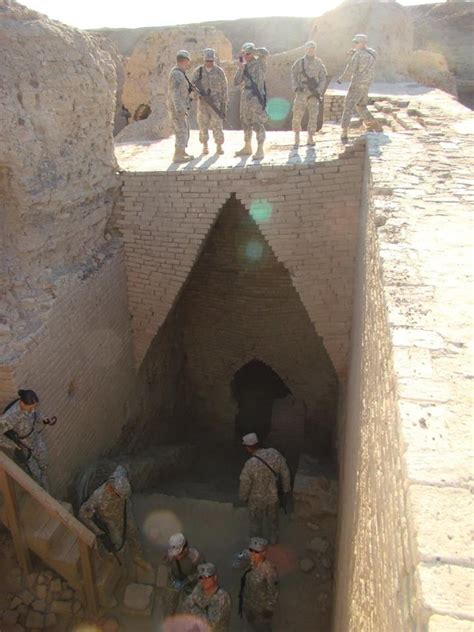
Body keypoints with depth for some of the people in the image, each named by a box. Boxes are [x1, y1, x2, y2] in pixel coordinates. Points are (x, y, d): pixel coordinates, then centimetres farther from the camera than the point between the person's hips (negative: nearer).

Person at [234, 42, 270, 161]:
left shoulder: (260, 62, 0)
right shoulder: (244, 66, 14)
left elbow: (265, 52, -21)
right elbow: (236, 82, 6)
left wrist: (250, 50, -14)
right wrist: (240, 68, -5)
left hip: (256, 98, -7)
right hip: (245, 99, 7)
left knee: (258, 124, -9)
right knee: (246, 123, 13)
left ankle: (260, 150, -8)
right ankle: (247, 147, 25)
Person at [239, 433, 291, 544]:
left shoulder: (250, 465, -35)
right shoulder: (274, 453, -23)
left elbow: (244, 485, -20)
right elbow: (285, 473, -9)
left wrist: (243, 498, 1)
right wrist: (286, 488, 8)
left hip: (257, 500, -3)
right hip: (273, 496, 3)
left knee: (256, 521, 26)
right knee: (273, 519, 30)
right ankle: (273, 539, 53)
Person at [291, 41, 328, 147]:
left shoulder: (319, 63, 5)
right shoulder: (299, 62, 3)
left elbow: (323, 78, 6)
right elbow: (293, 76, 5)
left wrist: (318, 91, -8)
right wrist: (296, 87, -11)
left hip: (313, 94, 1)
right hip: (301, 93, -1)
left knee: (313, 116, -1)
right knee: (297, 115, -6)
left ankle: (310, 138, 7)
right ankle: (297, 136, 11)